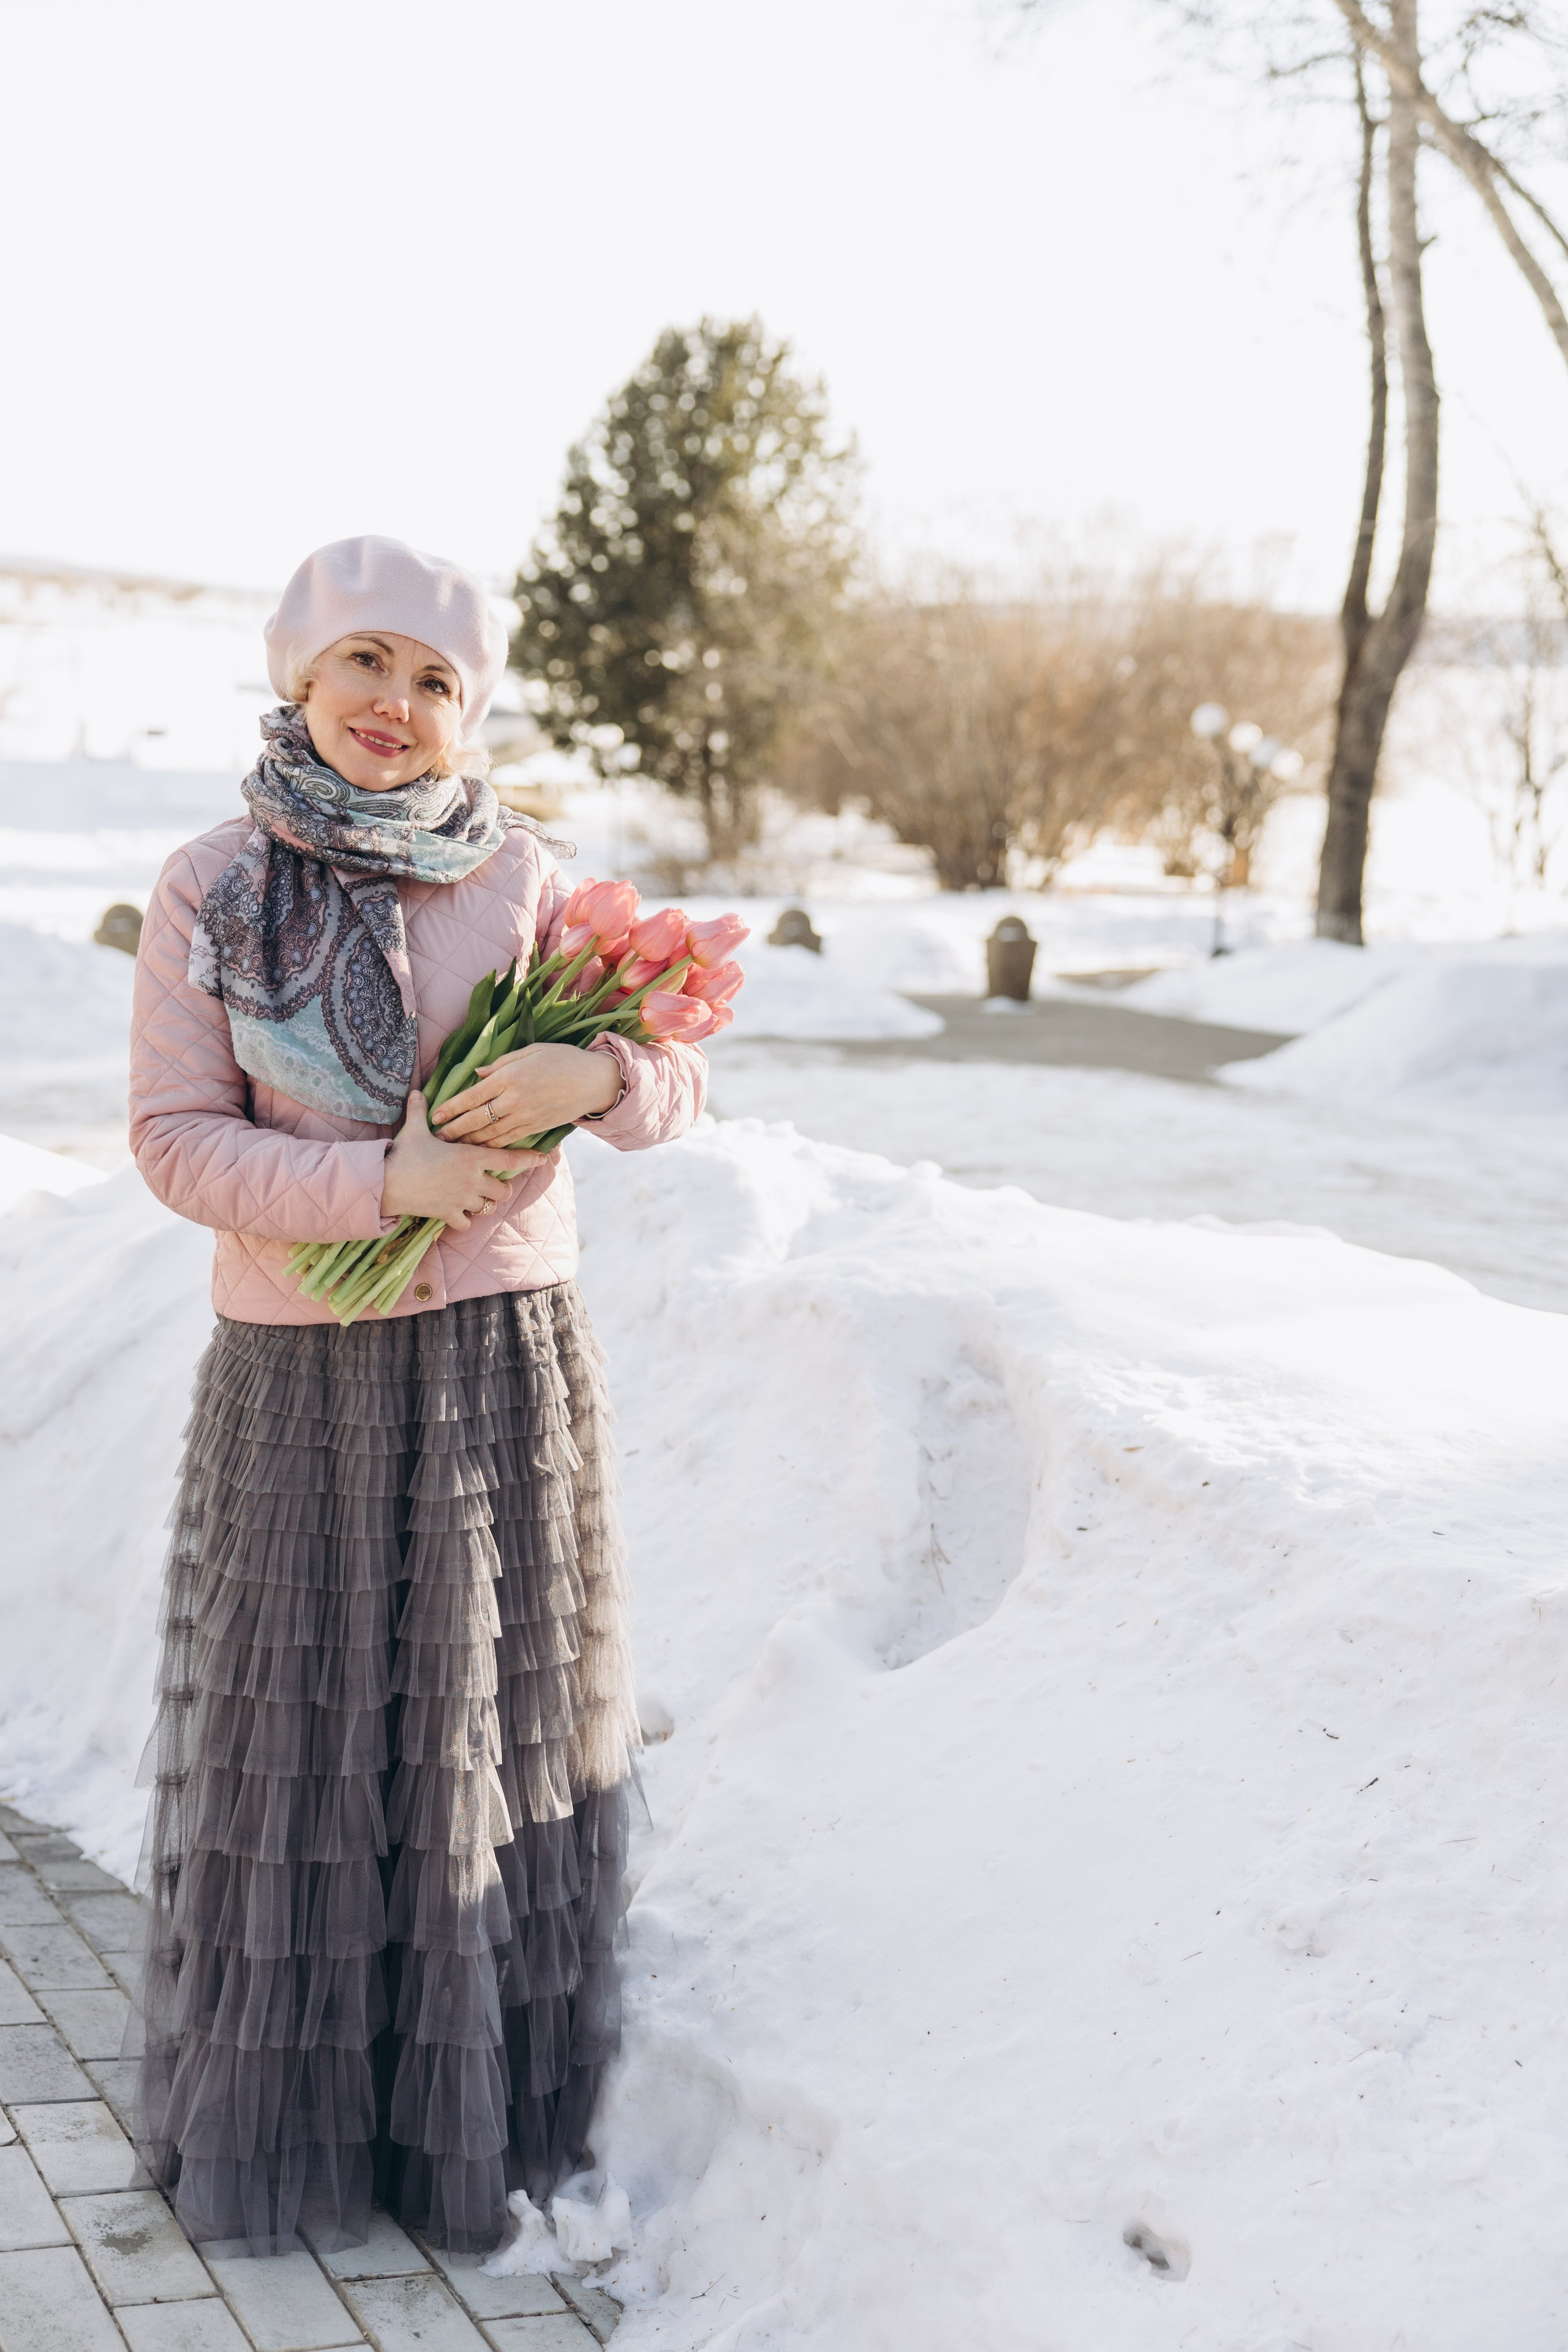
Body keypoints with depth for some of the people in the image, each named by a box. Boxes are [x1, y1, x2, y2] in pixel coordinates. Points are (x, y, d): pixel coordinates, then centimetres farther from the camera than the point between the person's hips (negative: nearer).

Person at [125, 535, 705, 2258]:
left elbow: (678, 1078, 4)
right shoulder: (211, 891, -1)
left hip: (504, 1361, 1)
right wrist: (388, 1182, -17)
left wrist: (594, 1071, -18)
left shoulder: (518, 879, 2)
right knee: (300, 1730, 6)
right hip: (299, 1379, -1)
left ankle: (478, 2115, 24)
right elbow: (177, 1141, -6)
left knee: (492, 1721, 8)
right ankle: (282, 2124, 25)